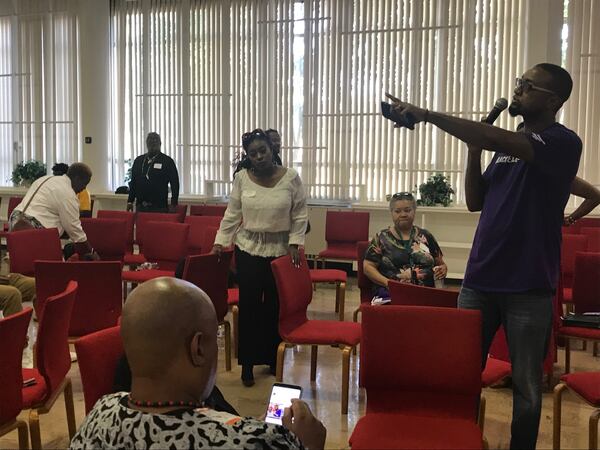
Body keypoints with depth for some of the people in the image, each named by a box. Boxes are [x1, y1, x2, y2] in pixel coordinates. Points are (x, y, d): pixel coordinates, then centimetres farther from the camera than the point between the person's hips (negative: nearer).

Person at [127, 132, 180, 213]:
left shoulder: (167, 161, 0)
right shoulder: (138, 160, 14)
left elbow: (175, 184, -2)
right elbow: (133, 182, 17)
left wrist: (173, 205, -8)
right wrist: (130, 201, 11)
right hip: (140, 206, 4)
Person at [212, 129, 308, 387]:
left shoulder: (290, 177, -6)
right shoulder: (242, 178, -2)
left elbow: (300, 215, -1)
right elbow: (232, 214, 4)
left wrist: (295, 243, -9)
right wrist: (220, 242, 0)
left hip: (280, 250, 0)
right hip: (248, 249, 1)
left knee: (275, 306, 8)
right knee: (249, 306, 1)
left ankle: (273, 358, 25)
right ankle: (248, 364, 11)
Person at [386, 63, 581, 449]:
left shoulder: (563, 143, -10)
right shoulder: (507, 144, 13)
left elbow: (499, 141, -27)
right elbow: (475, 202, 13)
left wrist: (427, 114, -28)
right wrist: (473, 150, -1)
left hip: (528, 286, -6)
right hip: (480, 278, 6)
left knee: (526, 384, 7)